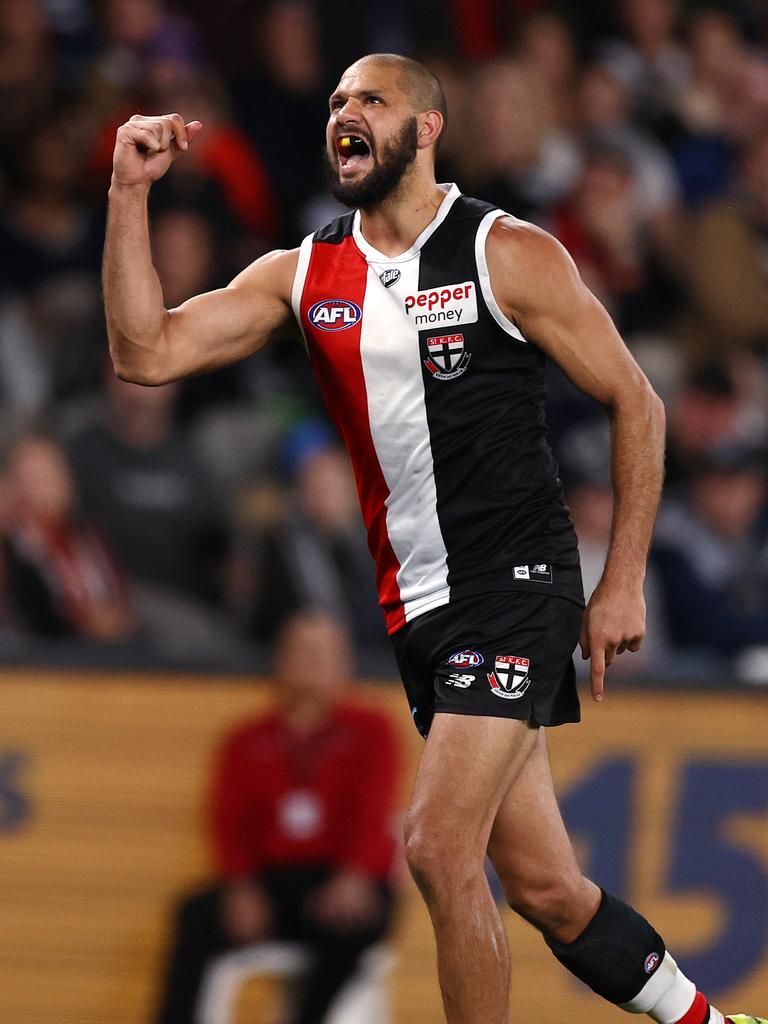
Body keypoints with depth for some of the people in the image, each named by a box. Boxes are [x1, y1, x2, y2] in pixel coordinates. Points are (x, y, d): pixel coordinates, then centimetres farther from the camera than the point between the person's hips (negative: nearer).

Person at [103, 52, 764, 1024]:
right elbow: (146, 353, 1)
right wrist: (129, 194, -9)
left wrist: (622, 582, -4)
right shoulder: (301, 276, 9)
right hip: (418, 609, 6)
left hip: (517, 584, -6)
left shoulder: (508, 254, -5)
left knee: (439, 847, -19)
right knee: (543, 888, 9)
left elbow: (635, 403, 0)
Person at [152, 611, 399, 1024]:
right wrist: (240, 888, -19)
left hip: (343, 885, -2)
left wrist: (355, 878, -29)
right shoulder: (247, 742, 13)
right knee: (196, 916, -27)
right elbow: (228, 824, 2)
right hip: (269, 885, 2)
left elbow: (374, 811, -9)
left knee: (356, 923, -37)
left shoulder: (370, 731, 6)